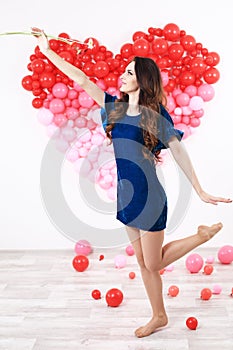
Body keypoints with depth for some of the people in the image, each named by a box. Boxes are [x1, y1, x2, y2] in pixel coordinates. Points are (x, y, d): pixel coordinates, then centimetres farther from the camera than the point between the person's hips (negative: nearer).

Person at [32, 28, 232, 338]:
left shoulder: (156, 114, -9)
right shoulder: (116, 107, 5)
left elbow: (179, 152, -8)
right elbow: (81, 80, 5)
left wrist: (200, 190, -10)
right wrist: (48, 51, 5)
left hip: (149, 196, -6)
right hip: (126, 196, 6)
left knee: (153, 265, 4)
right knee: (143, 262, 14)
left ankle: (204, 234, 20)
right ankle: (159, 316, 32)